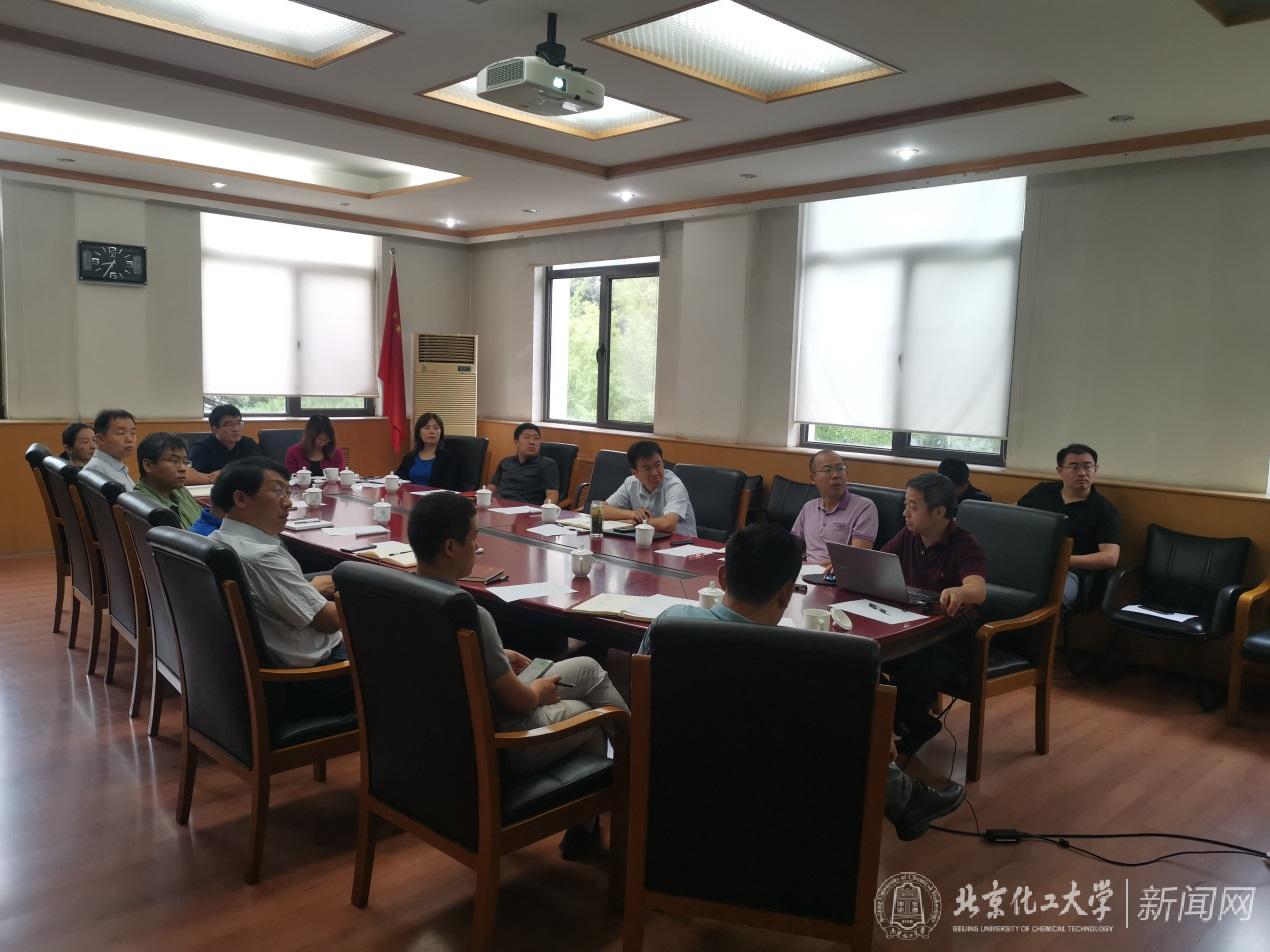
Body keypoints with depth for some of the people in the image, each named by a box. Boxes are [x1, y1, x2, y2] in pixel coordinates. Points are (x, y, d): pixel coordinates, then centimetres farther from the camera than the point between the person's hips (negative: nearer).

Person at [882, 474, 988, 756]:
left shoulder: (965, 546, -15)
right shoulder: (908, 536, 5)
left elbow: (978, 590, -33)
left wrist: (958, 592, -58)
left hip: (951, 637, -6)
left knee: (915, 674, -34)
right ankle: (915, 726, 1)